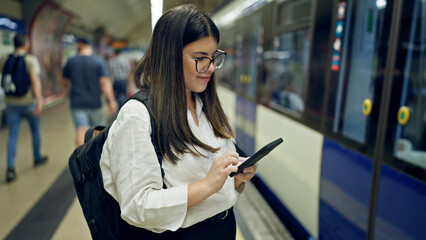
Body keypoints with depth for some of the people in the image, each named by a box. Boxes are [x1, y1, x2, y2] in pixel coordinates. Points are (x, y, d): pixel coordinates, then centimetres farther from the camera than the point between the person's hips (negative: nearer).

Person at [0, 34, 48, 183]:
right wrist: (39, 101, -27)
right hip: (29, 102, -3)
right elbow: (35, 80, -23)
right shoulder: (31, 60, -11)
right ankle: (37, 158, 33)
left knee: (13, 135, 3)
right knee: (35, 131, 17)